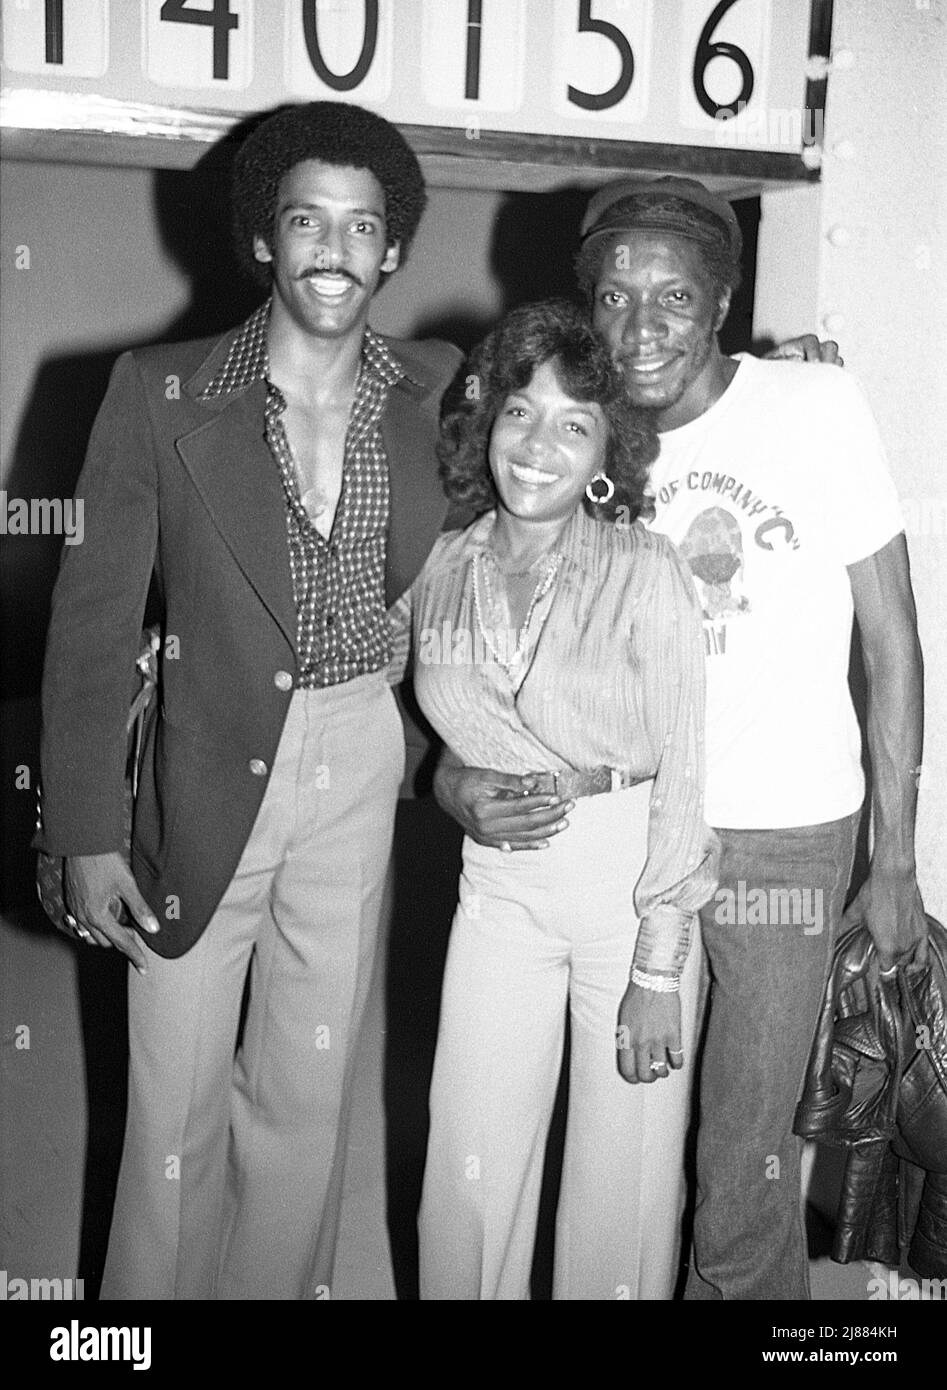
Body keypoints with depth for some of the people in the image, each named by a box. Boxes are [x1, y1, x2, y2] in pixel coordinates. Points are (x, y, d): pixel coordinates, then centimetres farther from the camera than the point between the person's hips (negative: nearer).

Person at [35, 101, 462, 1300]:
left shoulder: (437, 394, 0)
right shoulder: (159, 394, -7)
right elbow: (93, 615, -7)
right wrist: (84, 832, -9)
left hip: (362, 770, 2)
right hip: (207, 780, -2)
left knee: (308, 1096, 14)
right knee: (177, 1102, 9)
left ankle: (280, 1284, 35)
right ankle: (153, 1294, 31)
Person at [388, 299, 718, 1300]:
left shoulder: (645, 575, -12)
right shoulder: (444, 567, 0)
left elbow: (681, 779, -11)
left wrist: (657, 971, -12)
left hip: (634, 884, -3)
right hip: (497, 886, 3)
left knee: (623, 1174, 7)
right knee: (469, 1168, 7)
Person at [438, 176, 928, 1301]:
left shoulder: (818, 407, -6)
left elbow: (891, 642, -4)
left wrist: (894, 867, -5)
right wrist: (455, 774, -15)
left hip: (785, 838, -3)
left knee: (740, 1183, 2)